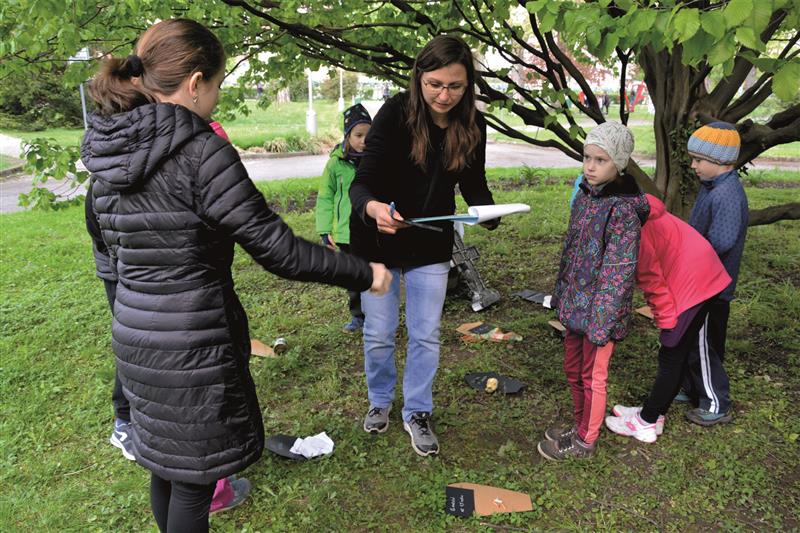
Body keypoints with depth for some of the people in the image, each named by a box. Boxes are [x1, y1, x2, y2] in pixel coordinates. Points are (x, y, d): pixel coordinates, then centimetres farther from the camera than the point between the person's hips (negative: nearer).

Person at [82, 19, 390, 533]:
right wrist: (364, 272, -9)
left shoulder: (107, 155, 4)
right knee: (194, 479, 10)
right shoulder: (201, 151, -20)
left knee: (165, 465, 25)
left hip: (133, 335, 8)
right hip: (193, 343, -8)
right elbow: (278, 249, -20)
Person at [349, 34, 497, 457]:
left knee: (426, 335, 9)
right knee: (379, 334, 11)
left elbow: (474, 184, 1)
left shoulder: (472, 125, -9)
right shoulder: (394, 113, -21)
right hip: (378, 240, -2)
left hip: (431, 246, 3)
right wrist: (373, 208, -48)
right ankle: (380, 401, 38)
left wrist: (488, 212, -22)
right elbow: (361, 183, -25)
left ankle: (417, 412, 31)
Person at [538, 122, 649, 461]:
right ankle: (580, 426, 41)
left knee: (592, 376, 9)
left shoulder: (623, 210, -20)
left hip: (599, 310, -8)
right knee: (573, 369, 21)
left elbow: (618, 272, -21)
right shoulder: (584, 196, 4)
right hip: (576, 304, 8)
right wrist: (561, 295, 16)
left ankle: (585, 442, 28)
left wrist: (601, 322, -20)